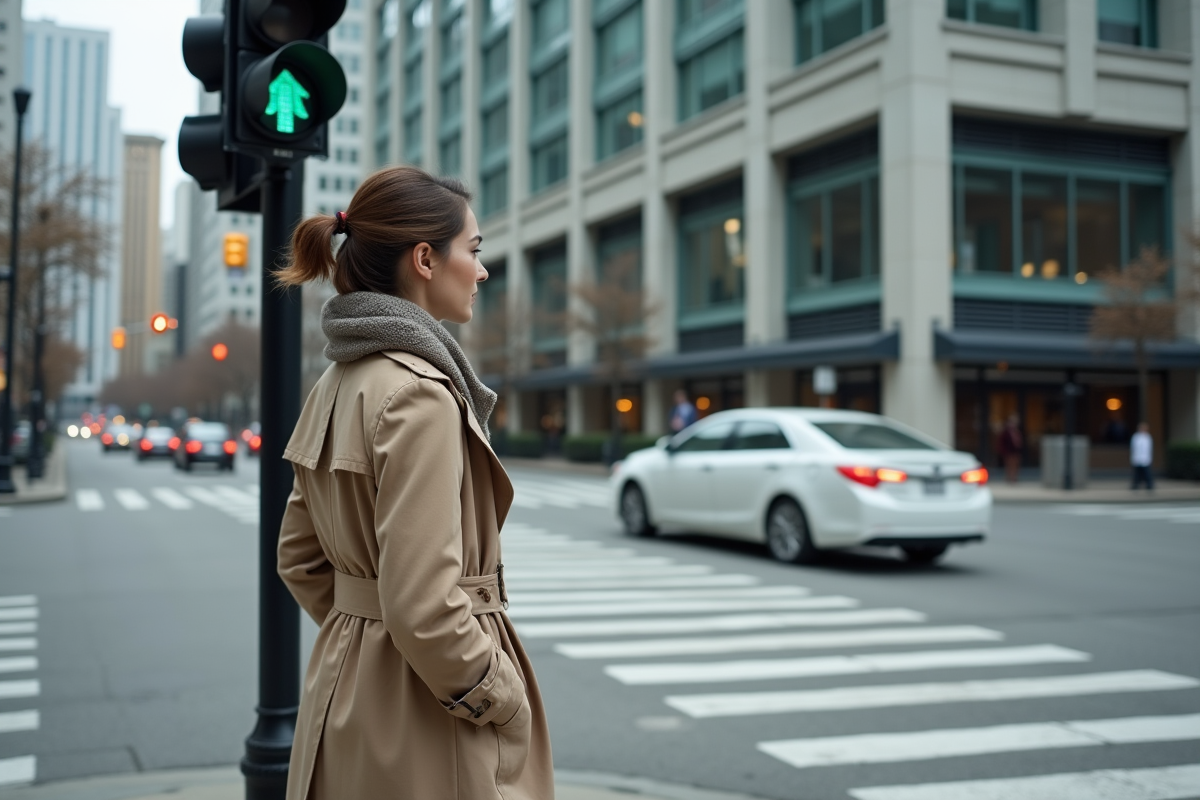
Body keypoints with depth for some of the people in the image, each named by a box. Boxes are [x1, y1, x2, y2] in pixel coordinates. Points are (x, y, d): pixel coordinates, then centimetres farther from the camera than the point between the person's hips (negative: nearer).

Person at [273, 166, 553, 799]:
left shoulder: (340, 380, 6)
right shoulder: (419, 393, -21)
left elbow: (299, 559, 14)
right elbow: (424, 609, -26)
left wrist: (363, 633, 15)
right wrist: (504, 700, -13)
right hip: (422, 726, -9)